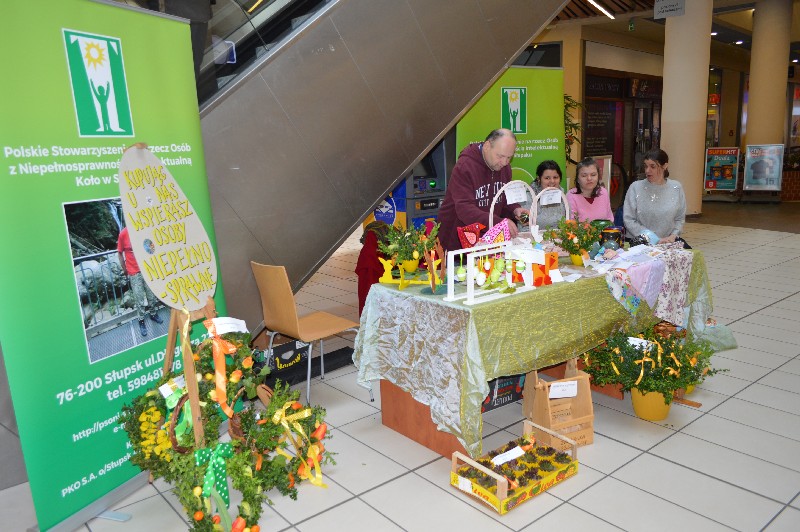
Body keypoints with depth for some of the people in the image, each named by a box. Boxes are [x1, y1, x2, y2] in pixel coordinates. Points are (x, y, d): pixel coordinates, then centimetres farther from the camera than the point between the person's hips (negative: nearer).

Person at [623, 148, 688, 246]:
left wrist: (673, 236, -7)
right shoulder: (635, 187, -2)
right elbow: (629, 219, -8)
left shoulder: (676, 188, 7)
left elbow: (680, 219, 12)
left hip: (668, 240, 3)